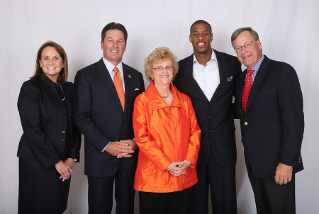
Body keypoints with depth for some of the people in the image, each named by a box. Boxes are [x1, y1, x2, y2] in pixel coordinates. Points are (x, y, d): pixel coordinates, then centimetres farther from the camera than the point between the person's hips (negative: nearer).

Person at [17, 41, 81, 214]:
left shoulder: (69, 88, 7)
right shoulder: (30, 87, -7)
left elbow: (75, 126, 7)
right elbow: (32, 130, -13)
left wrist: (71, 157, -4)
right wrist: (56, 162, -13)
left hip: (64, 163, 4)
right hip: (37, 162, -4)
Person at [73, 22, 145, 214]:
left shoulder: (136, 76, 10)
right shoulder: (86, 75, -2)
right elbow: (82, 117, -8)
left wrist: (136, 141, -6)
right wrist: (107, 145, -14)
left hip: (130, 155, 3)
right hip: (100, 156, -3)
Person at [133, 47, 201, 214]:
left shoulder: (184, 100, 10)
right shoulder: (142, 100, -2)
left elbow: (195, 131, 8)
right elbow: (141, 137, -8)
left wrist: (189, 160, -7)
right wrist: (166, 164, -14)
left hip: (184, 177, 4)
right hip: (153, 177, -3)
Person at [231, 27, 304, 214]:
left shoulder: (283, 71, -11)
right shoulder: (242, 79, 12)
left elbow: (294, 119, -17)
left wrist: (287, 162, -20)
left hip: (277, 162, -7)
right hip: (253, 160, 7)